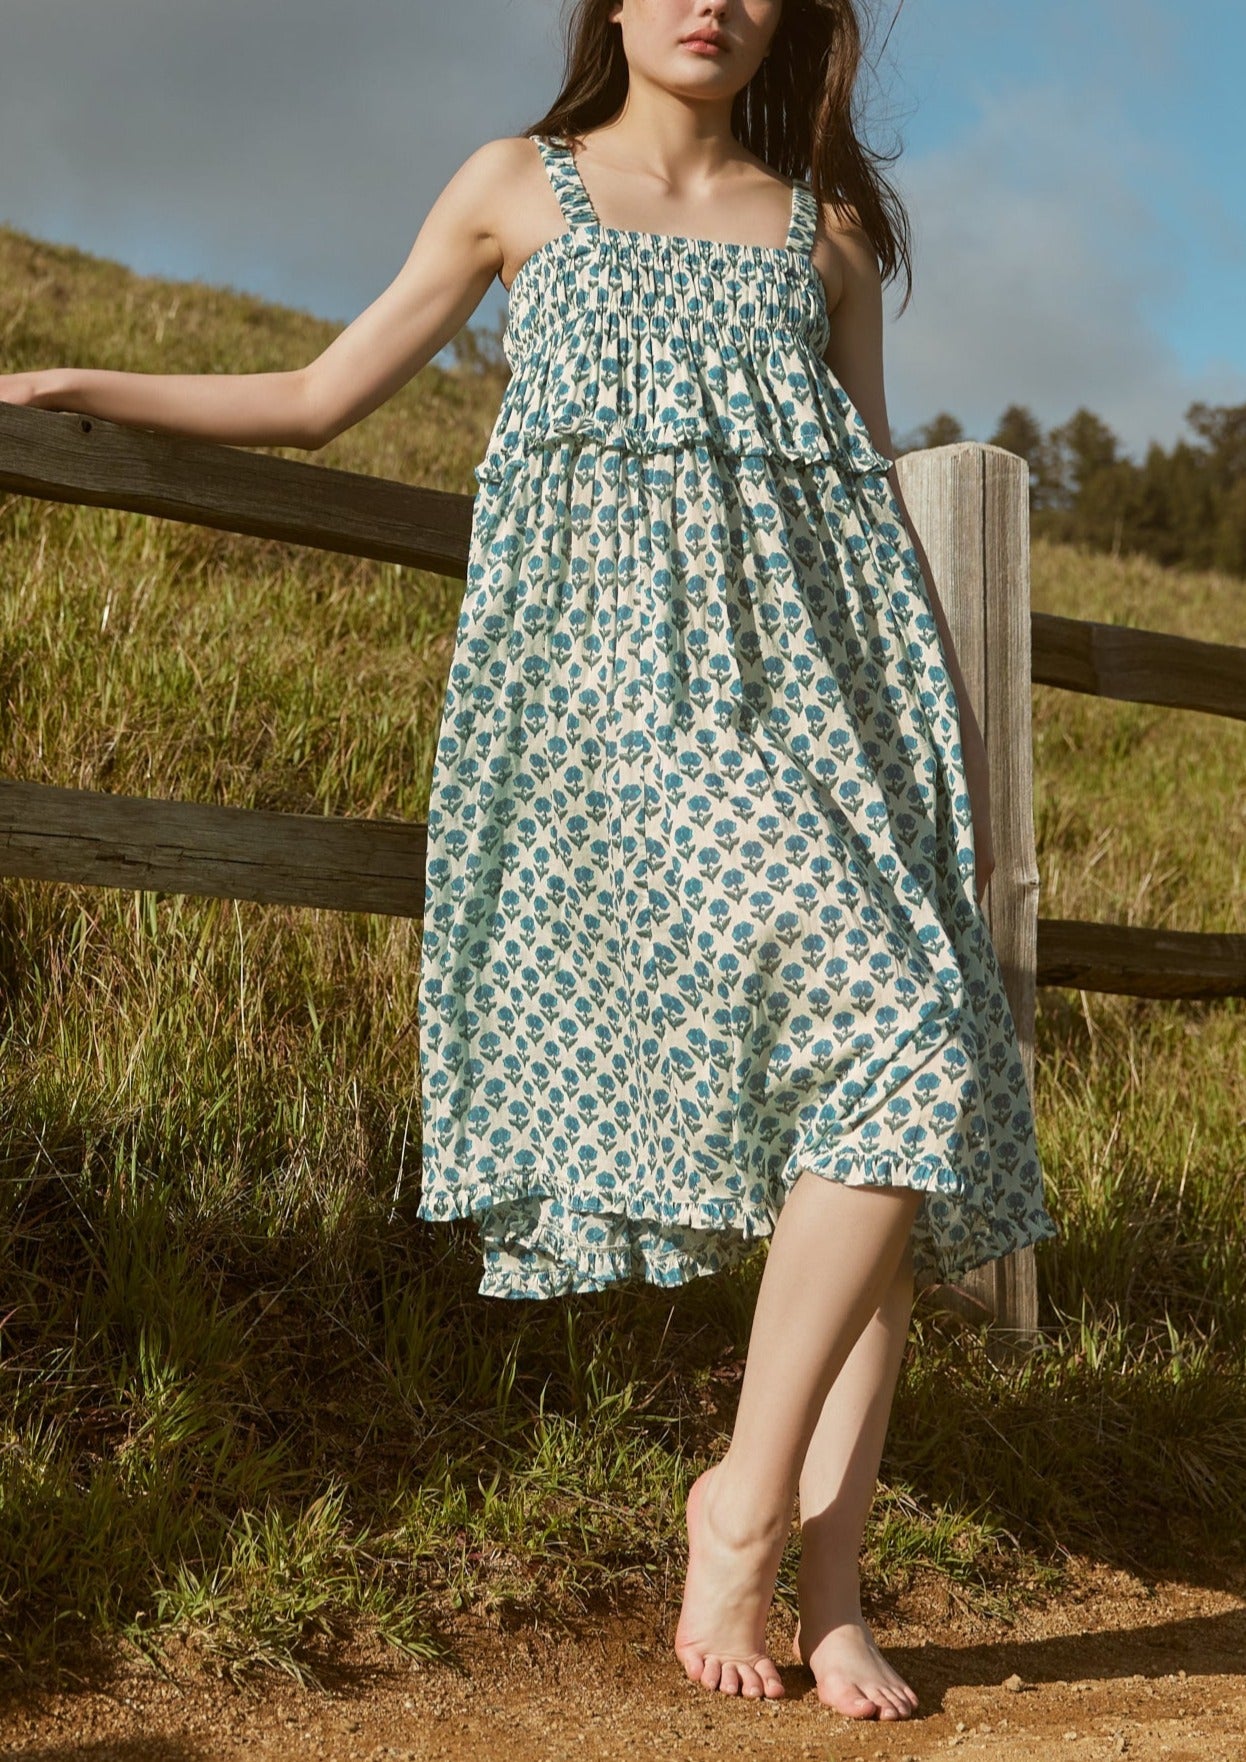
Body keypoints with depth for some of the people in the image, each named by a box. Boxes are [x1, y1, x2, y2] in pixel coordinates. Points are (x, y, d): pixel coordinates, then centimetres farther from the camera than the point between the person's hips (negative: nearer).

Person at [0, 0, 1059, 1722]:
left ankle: (827, 1579, -4)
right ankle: (749, 1503, -9)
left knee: (918, 1059, -10)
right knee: (884, 1023, -23)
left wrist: (962, 746, 14)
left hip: (818, 656, 4)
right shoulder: (522, 184, 16)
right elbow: (317, 397, 20)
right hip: (614, 656, -4)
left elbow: (881, 500, 19)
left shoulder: (829, 222, 20)